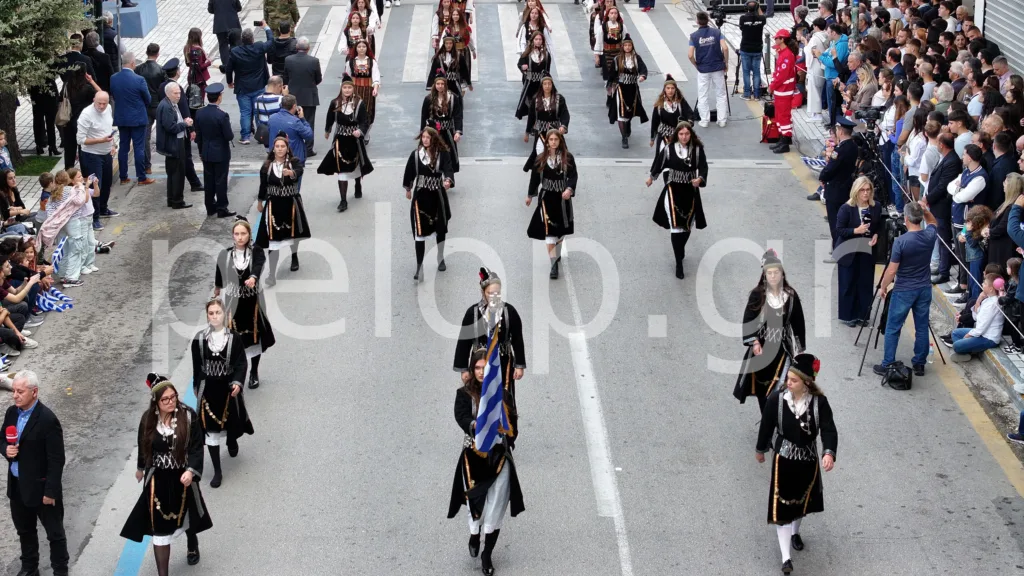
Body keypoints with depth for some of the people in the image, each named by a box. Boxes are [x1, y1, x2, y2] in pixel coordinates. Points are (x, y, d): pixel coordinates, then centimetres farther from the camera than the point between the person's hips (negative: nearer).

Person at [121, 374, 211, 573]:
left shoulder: (189, 416, -16)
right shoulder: (148, 419, -8)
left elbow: (196, 447, -17)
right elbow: (143, 445, 9)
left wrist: (191, 471, -32)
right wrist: (140, 468, 22)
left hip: (182, 478, 0)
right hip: (157, 480, 0)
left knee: (187, 515, 24)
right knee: (159, 527, -2)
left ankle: (192, 546, 57)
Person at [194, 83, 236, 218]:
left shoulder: (199, 113, -4)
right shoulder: (222, 115, -22)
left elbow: (198, 135, 4)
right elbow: (229, 136, -18)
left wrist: (201, 151, 16)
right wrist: (230, 134, 5)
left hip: (206, 153, 5)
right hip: (221, 153, -5)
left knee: (208, 181, 13)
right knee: (221, 181, 3)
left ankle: (210, 208, 21)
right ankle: (222, 209, 9)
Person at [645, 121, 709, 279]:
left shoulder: (697, 149, -8)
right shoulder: (669, 149, -9)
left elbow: (703, 167, -12)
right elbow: (659, 162, 7)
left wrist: (700, 179, -34)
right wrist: (651, 177, 22)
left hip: (690, 191, 2)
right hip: (673, 189, -2)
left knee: (687, 225, 16)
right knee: (676, 226, -12)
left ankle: (680, 250, 46)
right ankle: (679, 263, -7)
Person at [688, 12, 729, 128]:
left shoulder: (694, 36, -6)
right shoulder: (717, 32, -3)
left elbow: (691, 55, -11)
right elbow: (725, 48, -12)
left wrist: (697, 65, 6)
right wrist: (725, 63, 1)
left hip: (702, 70, -1)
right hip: (718, 68, 1)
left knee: (702, 97, 9)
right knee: (721, 95, 11)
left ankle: (704, 121, 11)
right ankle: (722, 120, 12)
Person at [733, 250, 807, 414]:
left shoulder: (791, 296, -1)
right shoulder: (756, 295, -3)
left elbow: (798, 322, 5)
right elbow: (748, 320, -3)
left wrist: (799, 349, 5)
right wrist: (754, 342, -13)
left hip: (783, 348, 0)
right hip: (761, 346, 0)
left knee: (779, 387, -10)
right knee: (761, 387, 6)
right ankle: (765, 418, 21)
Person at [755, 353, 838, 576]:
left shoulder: (819, 402, -16)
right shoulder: (776, 400, -16)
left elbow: (828, 429, -23)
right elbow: (767, 426, -2)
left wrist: (829, 452, -40)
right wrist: (760, 449, 11)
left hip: (808, 460, 2)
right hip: (783, 460, -2)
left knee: (801, 501, 23)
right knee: (781, 507, -6)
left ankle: (795, 533, 54)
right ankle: (786, 557, -3)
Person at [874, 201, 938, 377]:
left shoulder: (901, 241, -20)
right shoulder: (930, 236, -5)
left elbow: (891, 271, -15)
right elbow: (933, 222, 23)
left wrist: (883, 287, -1)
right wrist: (925, 210, 8)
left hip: (903, 291, -5)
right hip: (924, 289, 5)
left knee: (892, 329, 4)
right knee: (922, 328, 11)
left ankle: (887, 366, 5)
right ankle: (919, 364, 16)